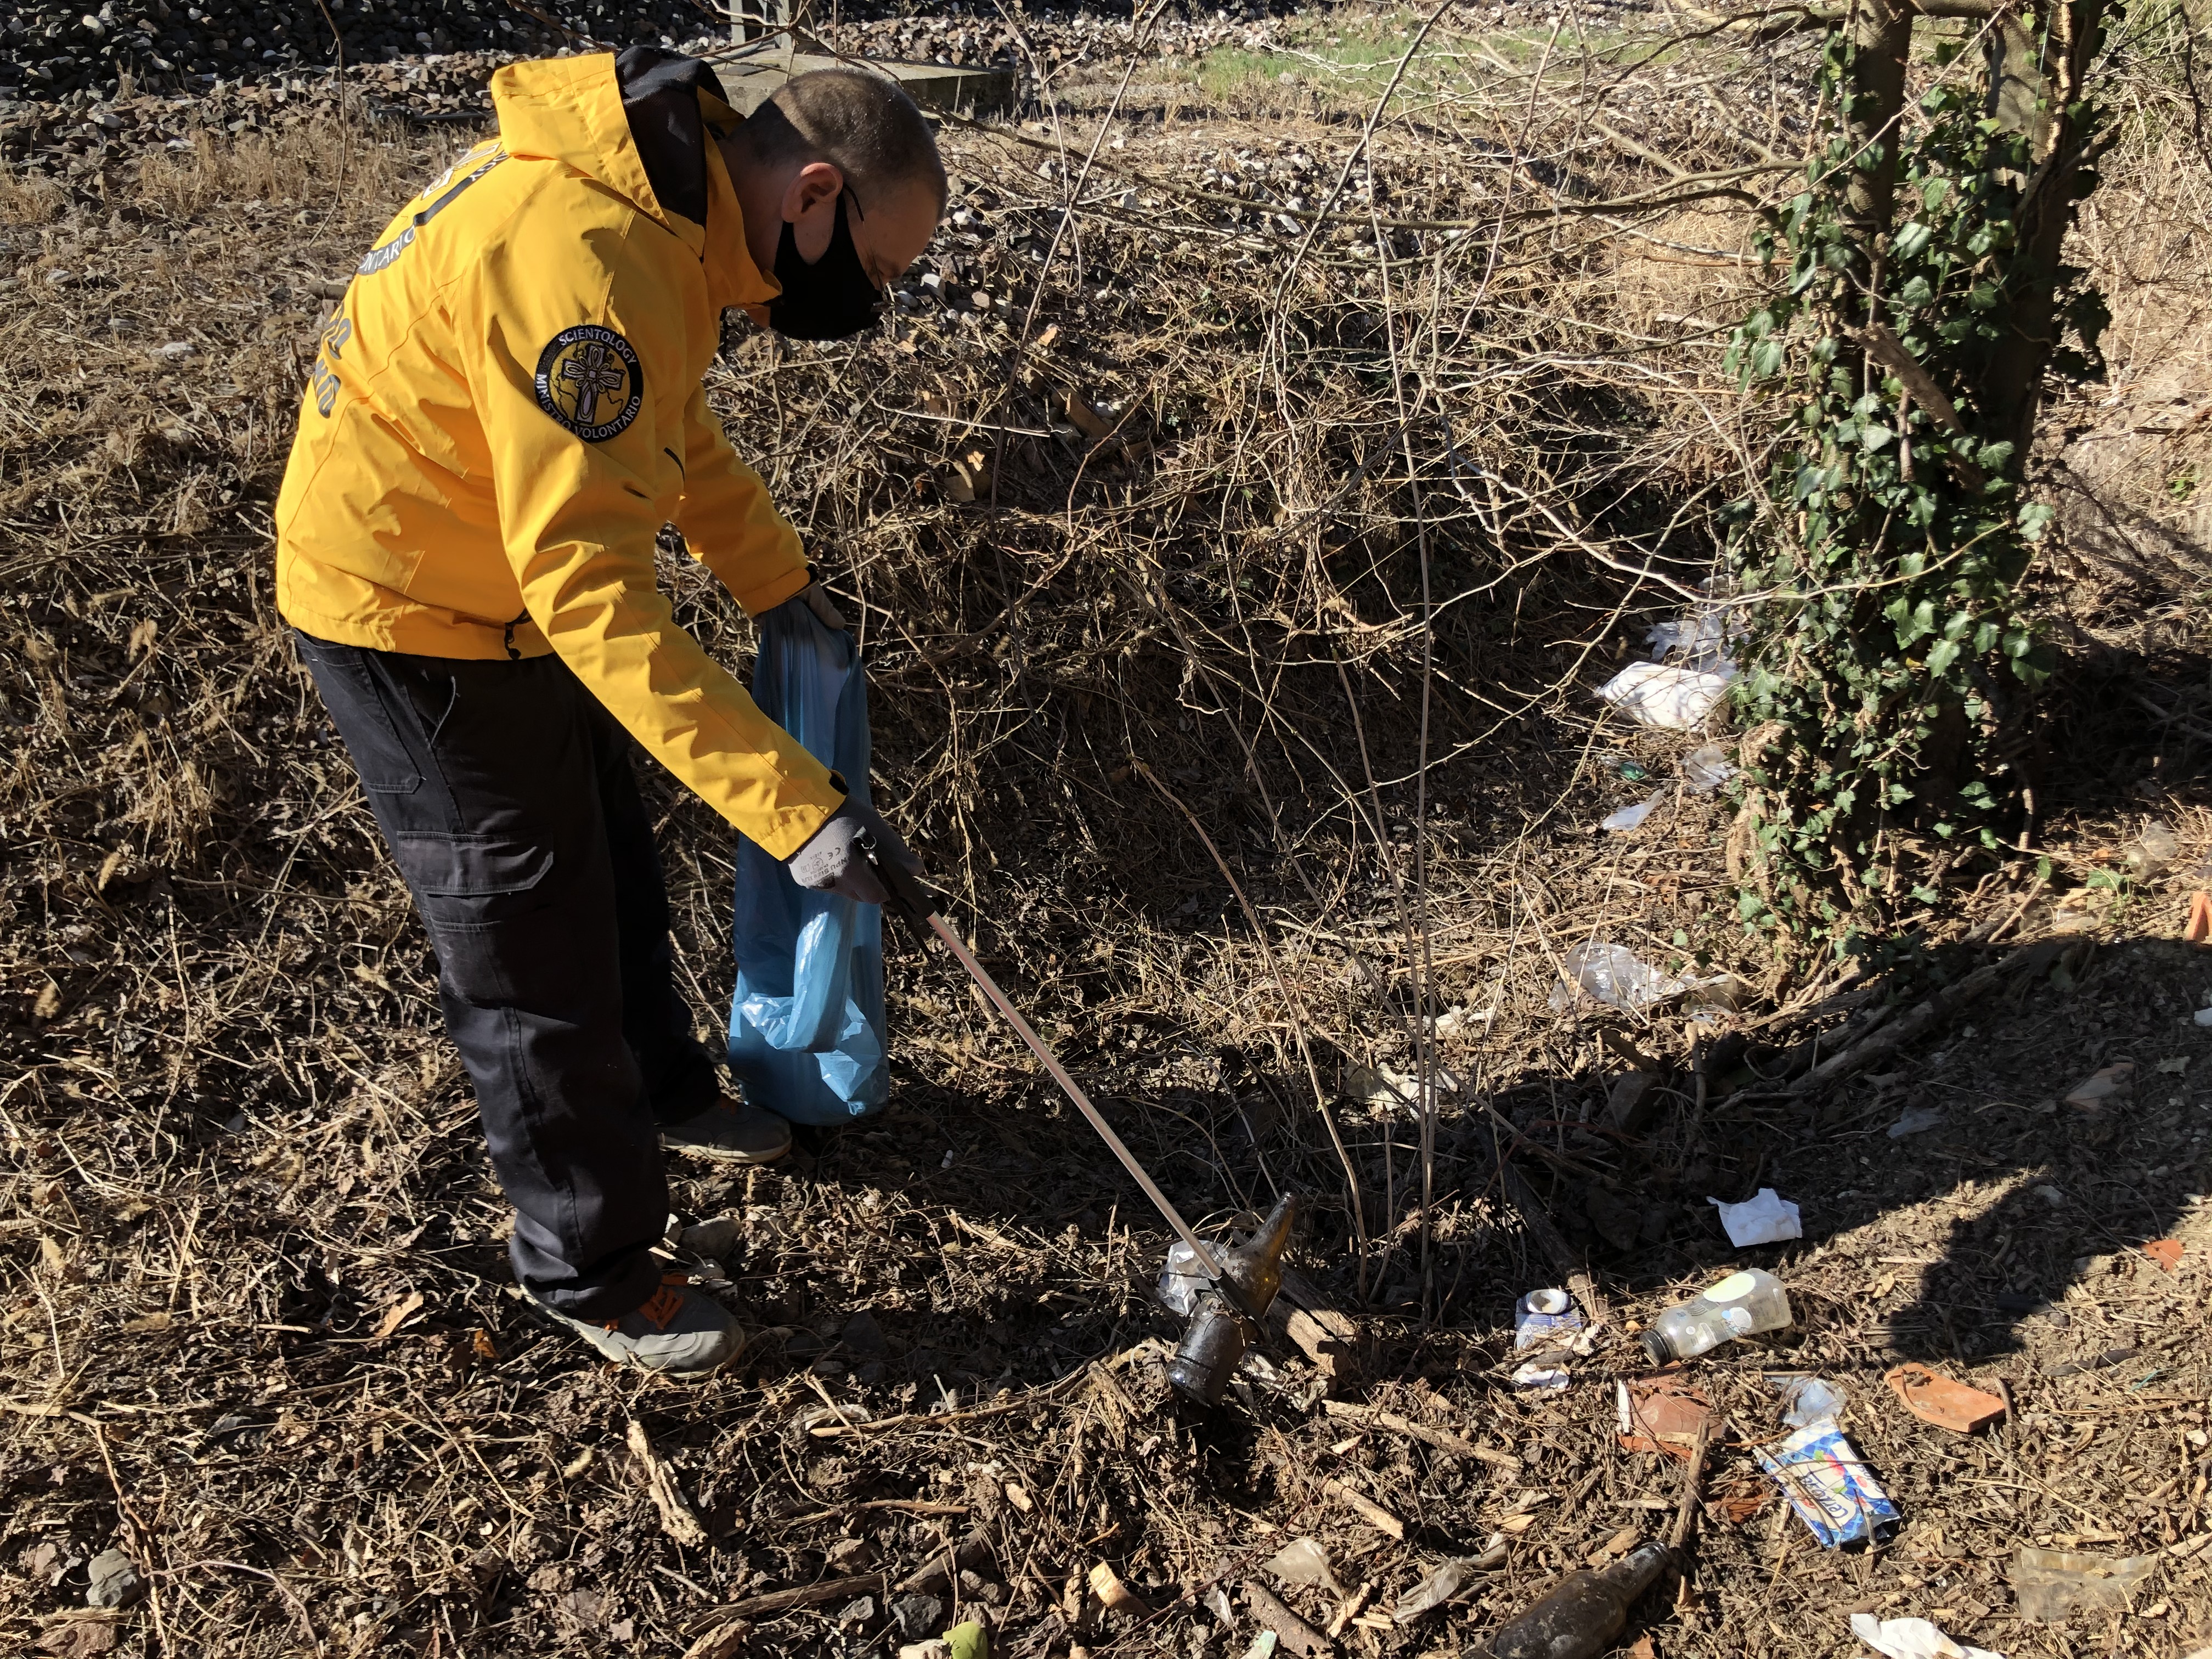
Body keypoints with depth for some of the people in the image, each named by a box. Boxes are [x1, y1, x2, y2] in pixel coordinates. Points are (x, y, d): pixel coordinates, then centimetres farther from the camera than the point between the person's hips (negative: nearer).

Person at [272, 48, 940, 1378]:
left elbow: (679, 431, 15)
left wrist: (783, 583, 14)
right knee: (533, 961, 3)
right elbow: (591, 589, -38)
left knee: (613, 874, 26)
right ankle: (596, 1272, 22)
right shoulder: (583, 260, -34)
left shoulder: (671, 204, -3)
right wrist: (792, 805, -38)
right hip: (412, 619, -9)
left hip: (508, 587, 9)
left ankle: (661, 1089, 51)